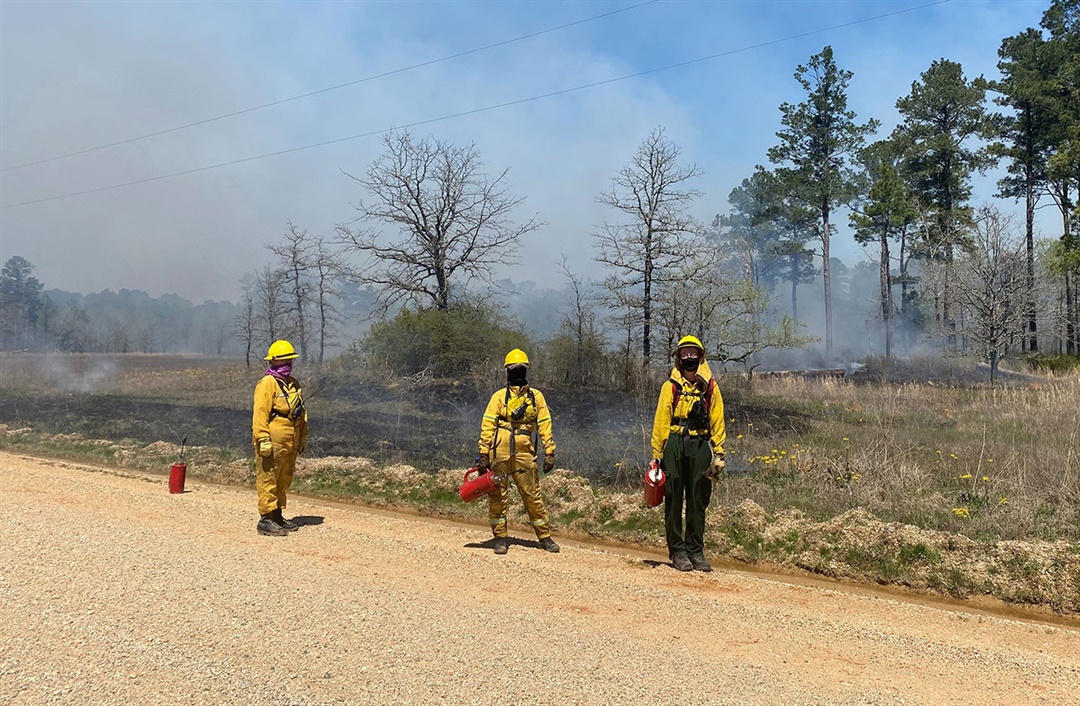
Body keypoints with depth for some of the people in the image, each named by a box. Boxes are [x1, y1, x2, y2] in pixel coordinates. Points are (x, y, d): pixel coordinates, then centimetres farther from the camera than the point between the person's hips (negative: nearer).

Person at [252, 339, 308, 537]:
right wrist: (263, 440, -20)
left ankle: (277, 515, 26)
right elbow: (260, 413, -15)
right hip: (273, 443, -8)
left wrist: (303, 438, 19)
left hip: (290, 443, 8)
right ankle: (266, 519, 1)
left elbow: (301, 413, 21)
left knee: (284, 480, 15)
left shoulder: (294, 384, 16)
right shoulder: (267, 384, -9)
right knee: (268, 480, -3)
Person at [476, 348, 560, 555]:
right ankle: (500, 538, 14)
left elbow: (544, 426, 8)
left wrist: (549, 452, 0)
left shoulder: (536, 396, 11)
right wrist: (484, 454, -6)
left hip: (525, 453, 1)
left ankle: (545, 537, 14)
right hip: (500, 453, 0)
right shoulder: (499, 396, 7)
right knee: (497, 496, 3)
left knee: (533, 496, 4)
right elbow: (487, 426, 2)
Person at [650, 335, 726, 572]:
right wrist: (657, 453, -3)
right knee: (674, 500, 2)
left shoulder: (710, 387, 9)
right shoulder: (670, 387, 5)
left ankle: (696, 551, 15)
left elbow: (717, 422, 8)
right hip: (674, 445, -1)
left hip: (700, 446, 1)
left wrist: (719, 454, 1)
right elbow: (661, 421, 3)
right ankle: (677, 550, 11)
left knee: (698, 501, 5)